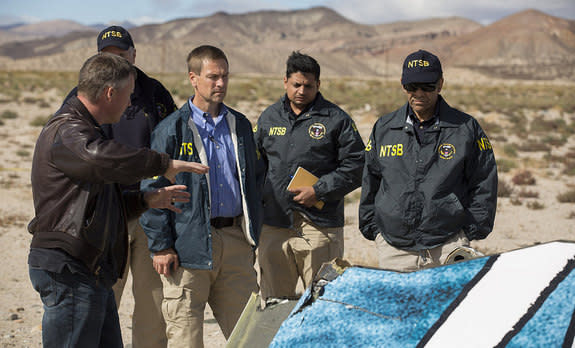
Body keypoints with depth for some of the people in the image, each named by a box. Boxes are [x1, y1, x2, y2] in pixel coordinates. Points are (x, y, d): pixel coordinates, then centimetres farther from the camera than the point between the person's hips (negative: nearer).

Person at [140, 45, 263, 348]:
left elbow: (255, 180, 20)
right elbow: (152, 189, -4)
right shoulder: (171, 129, -2)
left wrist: (253, 236, 15)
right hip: (190, 242, -4)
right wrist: (160, 245, -9)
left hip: (235, 241, 4)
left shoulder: (239, 125, 13)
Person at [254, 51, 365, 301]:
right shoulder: (269, 118, 14)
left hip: (319, 226, -4)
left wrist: (319, 191, -11)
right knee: (275, 300, 8)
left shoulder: (336, 119, 1)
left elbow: (356, 166, -3)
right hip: (274, 223, 4)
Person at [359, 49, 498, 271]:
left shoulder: (466, 128, 3)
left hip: (449, 247, -2)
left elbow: (484, 184, 7)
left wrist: (473, 230, 2)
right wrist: (372, 228, 12)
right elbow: (369, 183, 17)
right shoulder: (383, 129, 10)